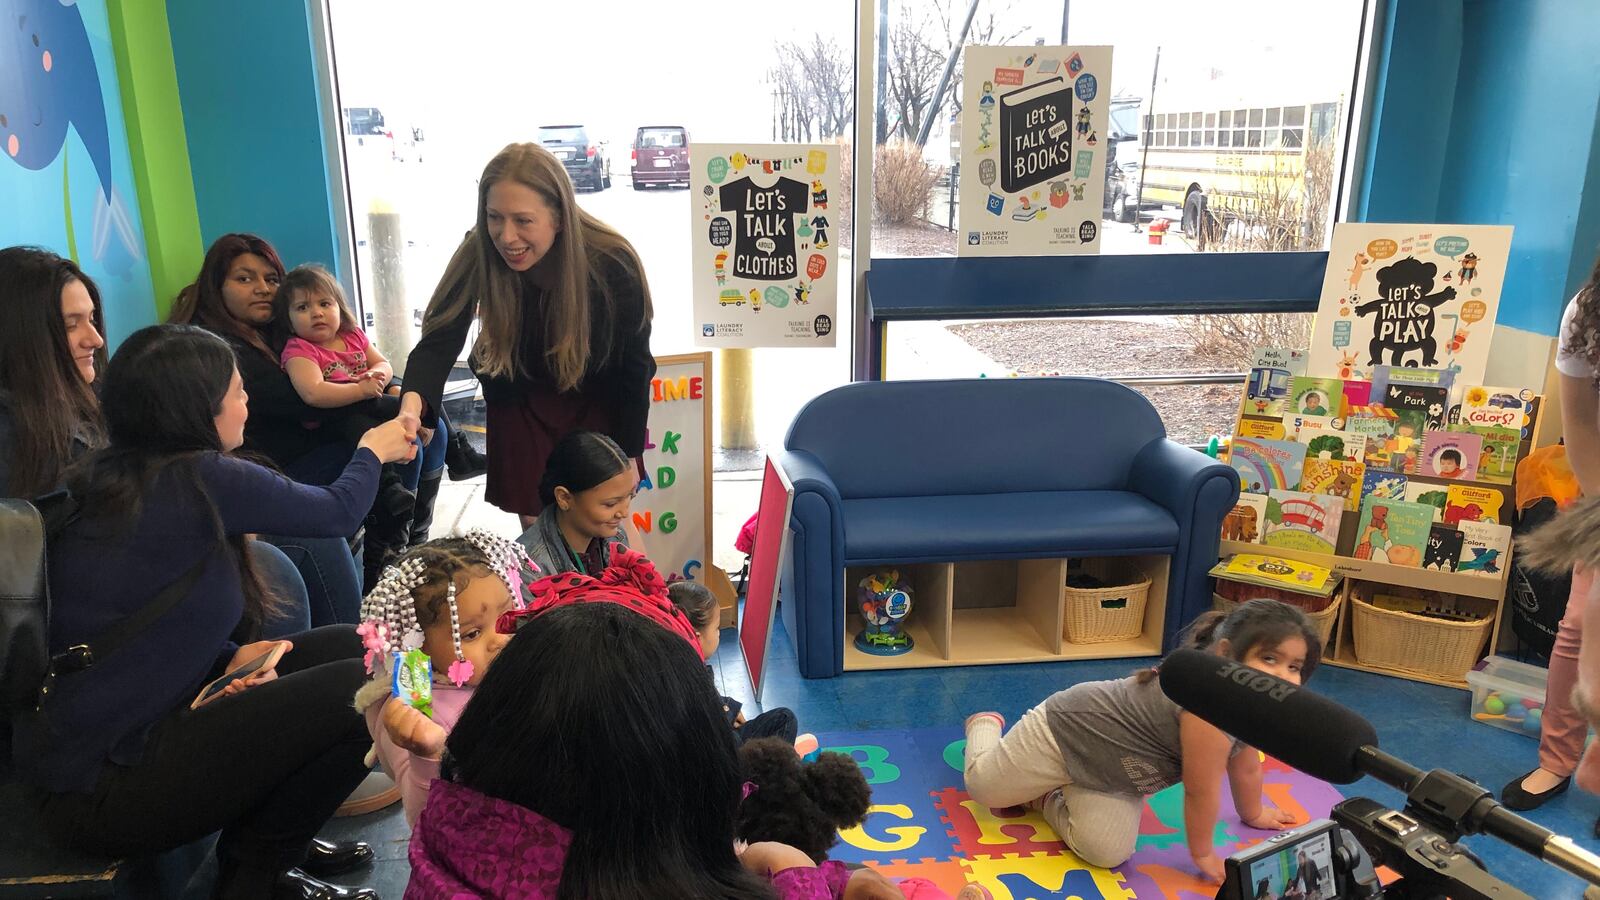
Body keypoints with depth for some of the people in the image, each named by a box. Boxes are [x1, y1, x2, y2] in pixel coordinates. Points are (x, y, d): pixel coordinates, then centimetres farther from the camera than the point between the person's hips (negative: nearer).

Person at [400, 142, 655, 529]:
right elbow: (439, 341, -26)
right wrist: (413, 404, -48)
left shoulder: (612, 263, -28)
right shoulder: (478, 255, -25)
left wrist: (629, 455, -8)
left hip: (598, 407, -1)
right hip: (521, 406, 1)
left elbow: (634, 365, -16)